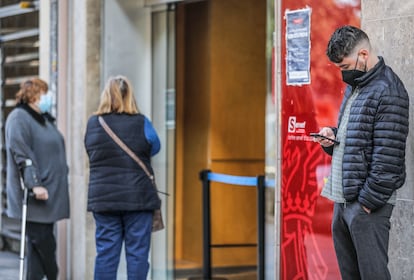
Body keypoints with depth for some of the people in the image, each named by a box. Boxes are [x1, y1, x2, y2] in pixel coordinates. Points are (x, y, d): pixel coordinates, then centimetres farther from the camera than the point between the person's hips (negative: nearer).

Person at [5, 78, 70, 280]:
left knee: (41, 244, 8)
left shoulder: (44, 119, 19)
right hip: (34, 196, -9)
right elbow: (22, 154, -19)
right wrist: (34, 184, -25)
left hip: (50, 194, 9)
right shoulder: (19, 118, -9)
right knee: (42, 243, -8)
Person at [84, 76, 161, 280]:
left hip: (103, 199, 2)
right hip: (137, 198, -2)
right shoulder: (141, 123, -7)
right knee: (137, 254, 3)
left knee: (105, 252, 7)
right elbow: (155, 148, 10)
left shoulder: (93, 124, -1)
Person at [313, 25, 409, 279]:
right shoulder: (354, 86, 15)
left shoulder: (388, 92, -15)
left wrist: (368, 201, -18)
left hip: (368, 201, -9)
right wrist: (332, 137, 6)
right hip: (343, 199, 9)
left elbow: (388, 158, -19)